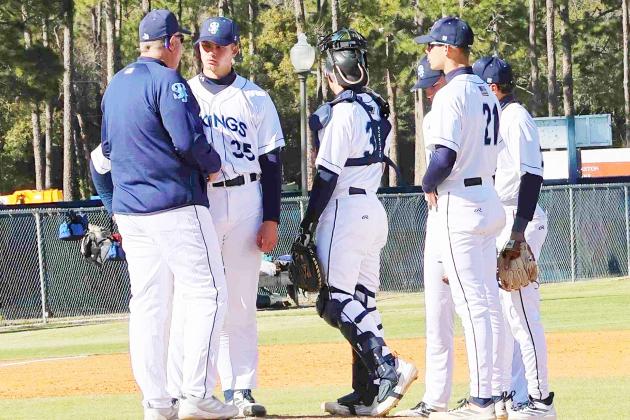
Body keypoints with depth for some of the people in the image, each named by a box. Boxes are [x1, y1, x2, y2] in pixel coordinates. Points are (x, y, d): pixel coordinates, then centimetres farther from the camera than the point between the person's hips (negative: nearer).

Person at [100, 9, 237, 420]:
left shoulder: (115, 85, 15)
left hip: (129, 211, 8)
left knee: (148, 303, 8)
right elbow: (189, 140, -18)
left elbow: (108, 147, 23)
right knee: (206, 294, -4)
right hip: (176, 204, -8)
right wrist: (214, 164, -2)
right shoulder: (167, 81, -11)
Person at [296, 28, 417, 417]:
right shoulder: (378, 110, 12)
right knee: (363, 301, 9)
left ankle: (389, 367, -24)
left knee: (336, 302, -10)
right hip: (374, 208, 9)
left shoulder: (340, 112, -13)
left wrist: (307, 226, -12)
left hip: (345, 210, -9)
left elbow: (327, 175, -16)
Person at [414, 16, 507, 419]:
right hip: (489, 199, 9)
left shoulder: (451, 94, -15)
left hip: (460, 203, -9)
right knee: (489, 301, 12)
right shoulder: (486, 92, 13)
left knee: (472, 303, -9)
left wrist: (428, 185, -4)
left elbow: (445, 156, -23)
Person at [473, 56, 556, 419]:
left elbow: (531, 174, -19)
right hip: (501, 225, 11)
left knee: (522, 310, -11)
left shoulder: (515, 118, -10)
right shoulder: (499, 119, 20)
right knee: (504, 311, 12)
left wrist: (519, 229, -25)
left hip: (519, 221, -11)